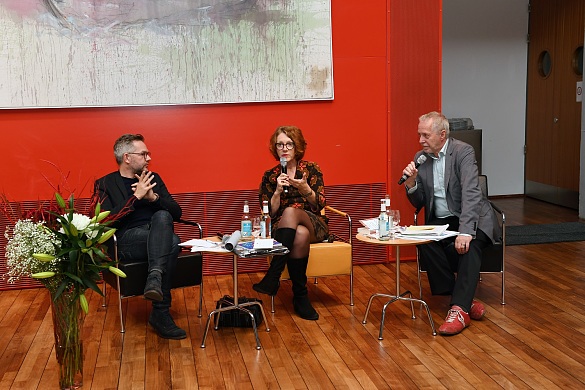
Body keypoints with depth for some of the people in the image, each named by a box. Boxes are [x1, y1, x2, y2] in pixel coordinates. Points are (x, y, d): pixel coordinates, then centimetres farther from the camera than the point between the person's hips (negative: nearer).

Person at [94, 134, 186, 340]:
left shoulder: (153, 178, 20)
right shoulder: (105, 184, 8)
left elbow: (176, 213, 13)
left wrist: (154, 197, -6)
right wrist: (136, 196, -13)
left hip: (156, 239, 4)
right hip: (125, 242, -4)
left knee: (162, 216, -31)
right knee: (172, 242, -32)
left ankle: (155, 278, -42)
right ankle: (161, 313, -31)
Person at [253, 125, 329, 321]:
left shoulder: (311, 169, 5)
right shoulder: (270, 176, 7)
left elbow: (320, 205, -5)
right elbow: (269, 213, 1)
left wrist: (306, 189, -24)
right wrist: (278, 191, -15)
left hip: (315, 226, 0)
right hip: (282, 229, 1)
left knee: (290, 212, -36)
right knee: (300, 234, -38)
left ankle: (273, 277, -36)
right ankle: (300, 296, -31)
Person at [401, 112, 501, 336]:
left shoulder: (463, 152, -10)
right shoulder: (420, 158, 7)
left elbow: (471, 193, -24)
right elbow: (418, 203, 10)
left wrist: (465, 231, -37)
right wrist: (411, 183, -12)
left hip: (471, 219, -4)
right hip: (440, 221, 4)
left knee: (469, 245, -36)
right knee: (424, 242, -28)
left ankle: (459, 309, -32)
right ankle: (465, 300, -21)